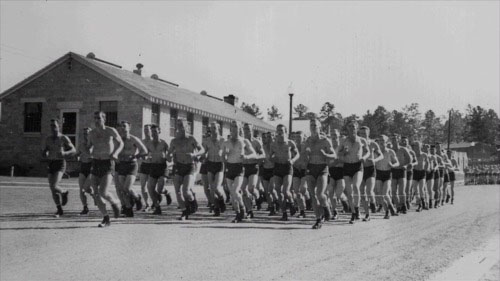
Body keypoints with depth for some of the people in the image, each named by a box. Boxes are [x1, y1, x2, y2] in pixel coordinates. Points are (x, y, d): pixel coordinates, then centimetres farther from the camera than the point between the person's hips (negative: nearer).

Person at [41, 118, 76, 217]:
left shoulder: (63, 138, -2)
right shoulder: (47, 139, 11)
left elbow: (74, 150, -2)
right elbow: (44, 153, 15)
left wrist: (64, 153, -22)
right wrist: (44, 156, -10)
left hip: (60, 164, -5)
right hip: (50, 164, 5)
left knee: (53, 187, -21)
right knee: (53, 189, 2)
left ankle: (64, 193, 13)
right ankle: (60, 210, 16)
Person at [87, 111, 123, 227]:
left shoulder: (111, 131, -5)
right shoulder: (91, 133, 6)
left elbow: (121, 143, 8)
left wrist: (115, 153, -11)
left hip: (108, 164, -4)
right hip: (95, 164, 4)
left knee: (103, 192, -19)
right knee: (96, 194, 0)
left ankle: (114, 203, 15)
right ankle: (106, 219, 15)